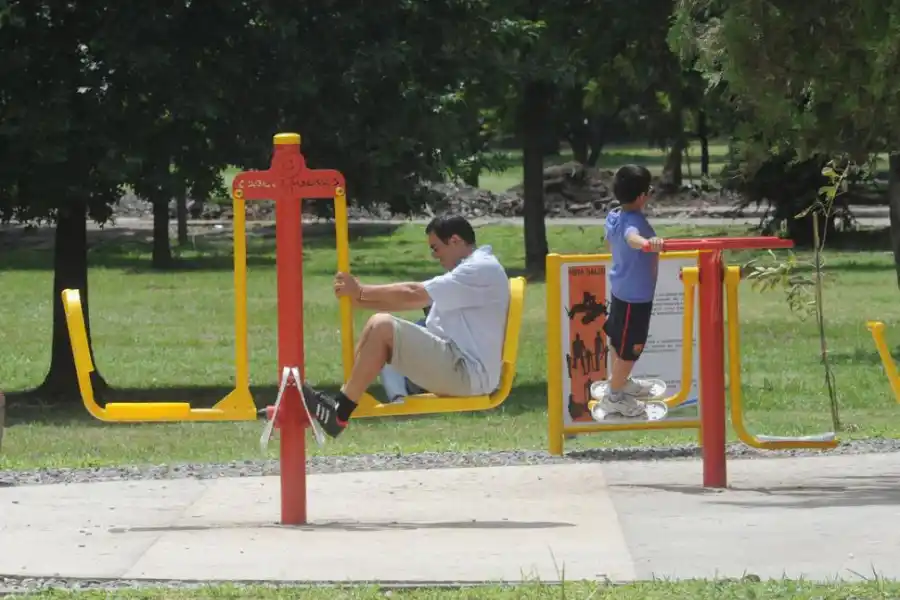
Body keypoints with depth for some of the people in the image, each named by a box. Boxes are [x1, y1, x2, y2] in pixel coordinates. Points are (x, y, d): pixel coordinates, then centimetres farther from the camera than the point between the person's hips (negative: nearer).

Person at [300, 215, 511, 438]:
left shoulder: (482, 269, -14)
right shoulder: (470, 269, 20)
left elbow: (413, 294, -19)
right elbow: (418, 300, 14)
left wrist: (361, 291, -11)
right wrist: (358, 299, 5)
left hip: (468, 374, -11)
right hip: (454, 364, 11)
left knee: (383, 327, -19)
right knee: (380, 323, 6)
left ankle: (339, 412, -14)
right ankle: (342, 401, 2)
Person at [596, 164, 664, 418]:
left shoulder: (613, 217, 0)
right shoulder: (634, 221, -28)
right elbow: (631, 237, -52)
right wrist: (647, 242, -75)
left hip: (619, 289, 9)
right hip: (636, 295, -9)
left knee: (618, 339, 26)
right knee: (630, 348, 5)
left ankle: (619, 381, 46)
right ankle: (614, 397, 16)